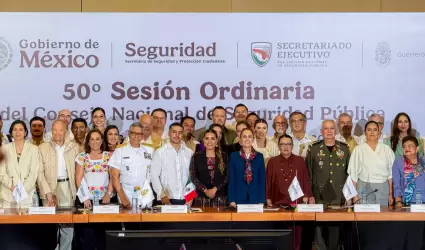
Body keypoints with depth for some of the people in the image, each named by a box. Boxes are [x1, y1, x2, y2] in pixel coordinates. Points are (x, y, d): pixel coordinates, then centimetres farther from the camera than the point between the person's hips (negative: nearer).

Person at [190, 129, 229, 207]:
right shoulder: (196, 156, 6)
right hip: (202, 196, 0)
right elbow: (193, 177, 0)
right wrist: (205, 190, -10)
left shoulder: (224, 156, 8)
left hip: (220, 196, 0)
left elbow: (227, 176, 3)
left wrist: (215, 189, -9)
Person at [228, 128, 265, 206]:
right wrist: (231, 200, -5)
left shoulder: (259, 156, 9)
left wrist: (262, 201, -2)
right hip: (238, 199, -1)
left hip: (255, 199, 1)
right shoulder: (233, 156, 6)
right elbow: (231, 180, 3)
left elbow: (262, 179, 7)